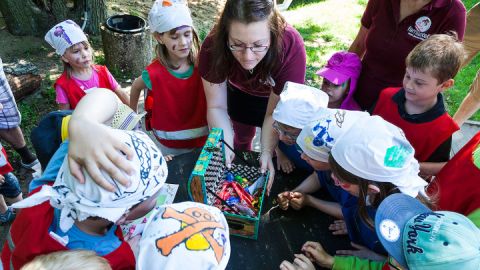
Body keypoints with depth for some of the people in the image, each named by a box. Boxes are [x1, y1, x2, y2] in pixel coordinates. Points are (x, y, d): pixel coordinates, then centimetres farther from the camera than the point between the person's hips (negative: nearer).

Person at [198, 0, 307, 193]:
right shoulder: (213, 46, -37)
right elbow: (217, 107, -27)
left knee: (277, 145, 15)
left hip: (279, 95, -2)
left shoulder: (291, 46, -42)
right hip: (239, 91, 2)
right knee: (241, 137, 24)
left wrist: (267, 151, -43)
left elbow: (275, 113, -32)